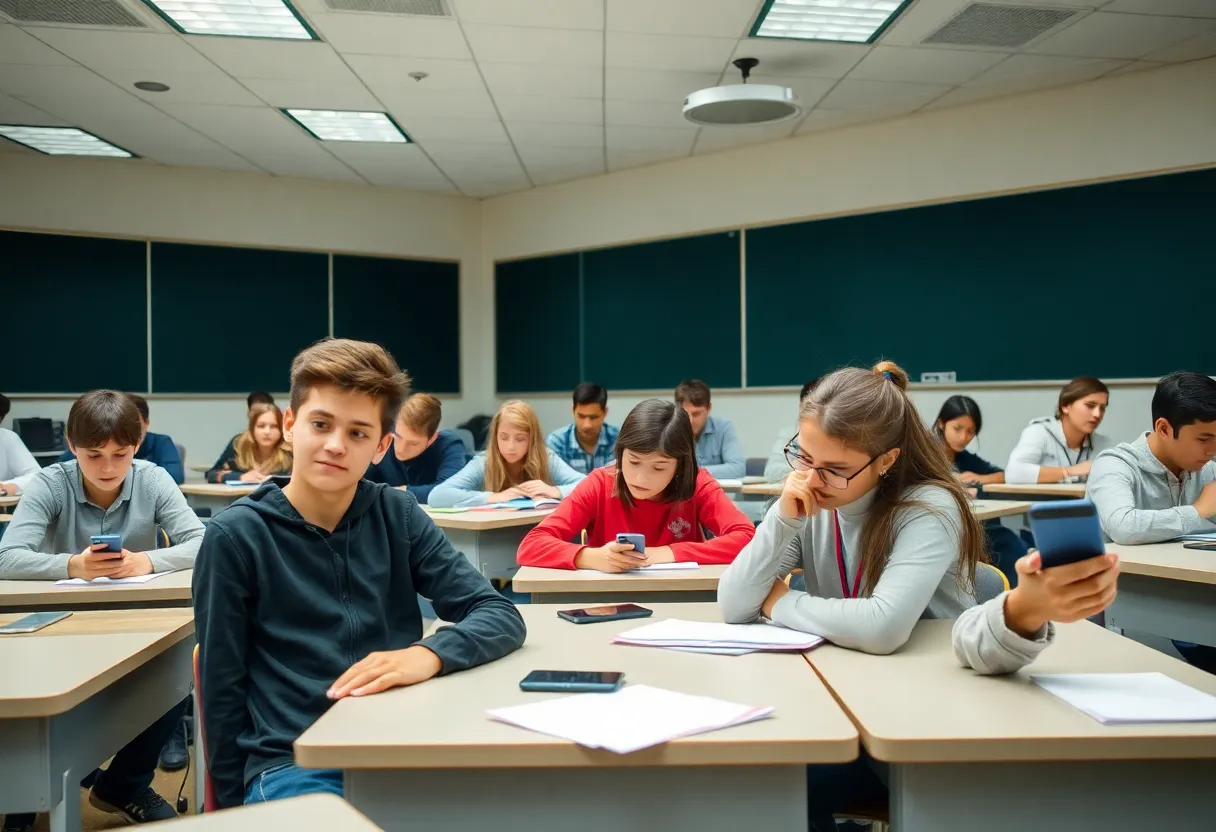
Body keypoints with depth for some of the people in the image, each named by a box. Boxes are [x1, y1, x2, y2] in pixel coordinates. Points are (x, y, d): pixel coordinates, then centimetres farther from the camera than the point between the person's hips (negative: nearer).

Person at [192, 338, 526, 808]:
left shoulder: (397, 515, 5)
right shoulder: (236, 536, -3)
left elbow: (500, 615, 0)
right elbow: (222, 690, 1)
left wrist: (428, 654, -19)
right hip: (291, 762, -3)